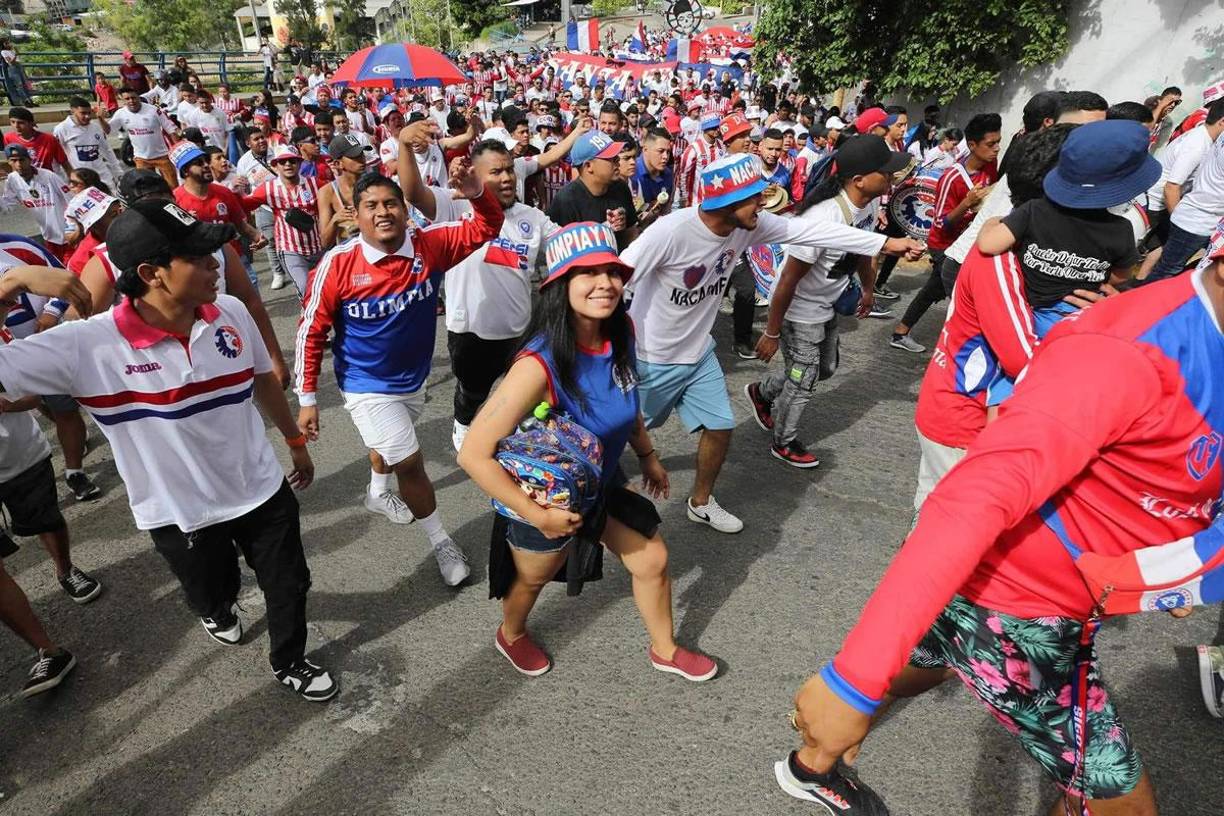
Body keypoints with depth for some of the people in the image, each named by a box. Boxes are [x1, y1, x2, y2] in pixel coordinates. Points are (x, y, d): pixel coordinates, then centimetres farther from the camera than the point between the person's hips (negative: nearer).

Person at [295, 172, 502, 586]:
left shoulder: (430, 245, -16)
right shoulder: (337, 264, -24)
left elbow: (486, 227, -9)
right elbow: (311, 333, -16)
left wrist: (478, 193, -32)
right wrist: (307, 400, -13)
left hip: (414, 378, 5)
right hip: (368, 387, -5)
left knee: (390, 442, 30)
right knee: (410, 462, -6)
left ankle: (378, 493, 63)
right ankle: (441, 542, 18)